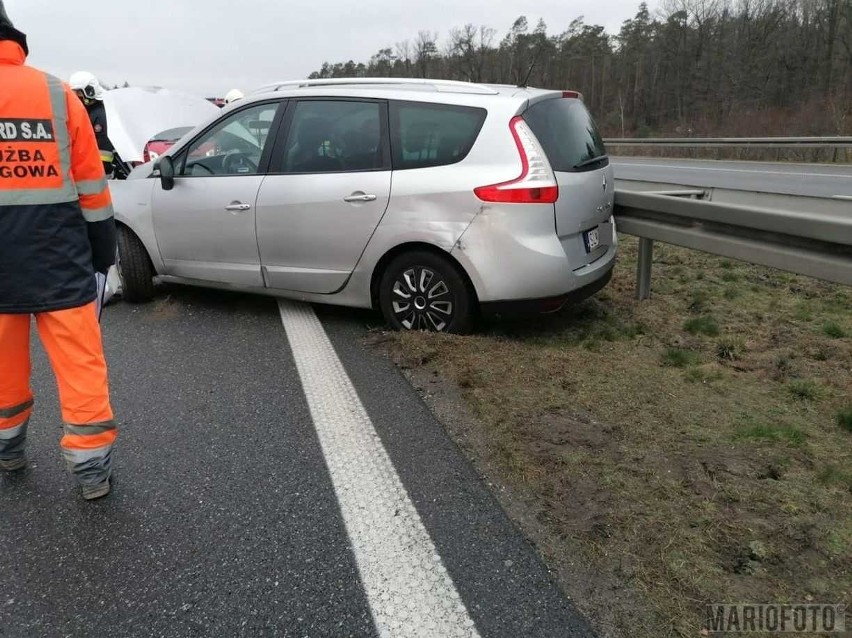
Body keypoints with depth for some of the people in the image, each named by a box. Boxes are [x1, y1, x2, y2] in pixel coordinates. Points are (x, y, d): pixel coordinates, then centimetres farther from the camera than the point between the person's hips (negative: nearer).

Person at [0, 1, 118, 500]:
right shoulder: (58, 94, -4)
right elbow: (92, 187, -1)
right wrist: (105, 252, 9)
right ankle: (94, 470, 10)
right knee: (81, 364, 5)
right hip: (60, 264, -1)